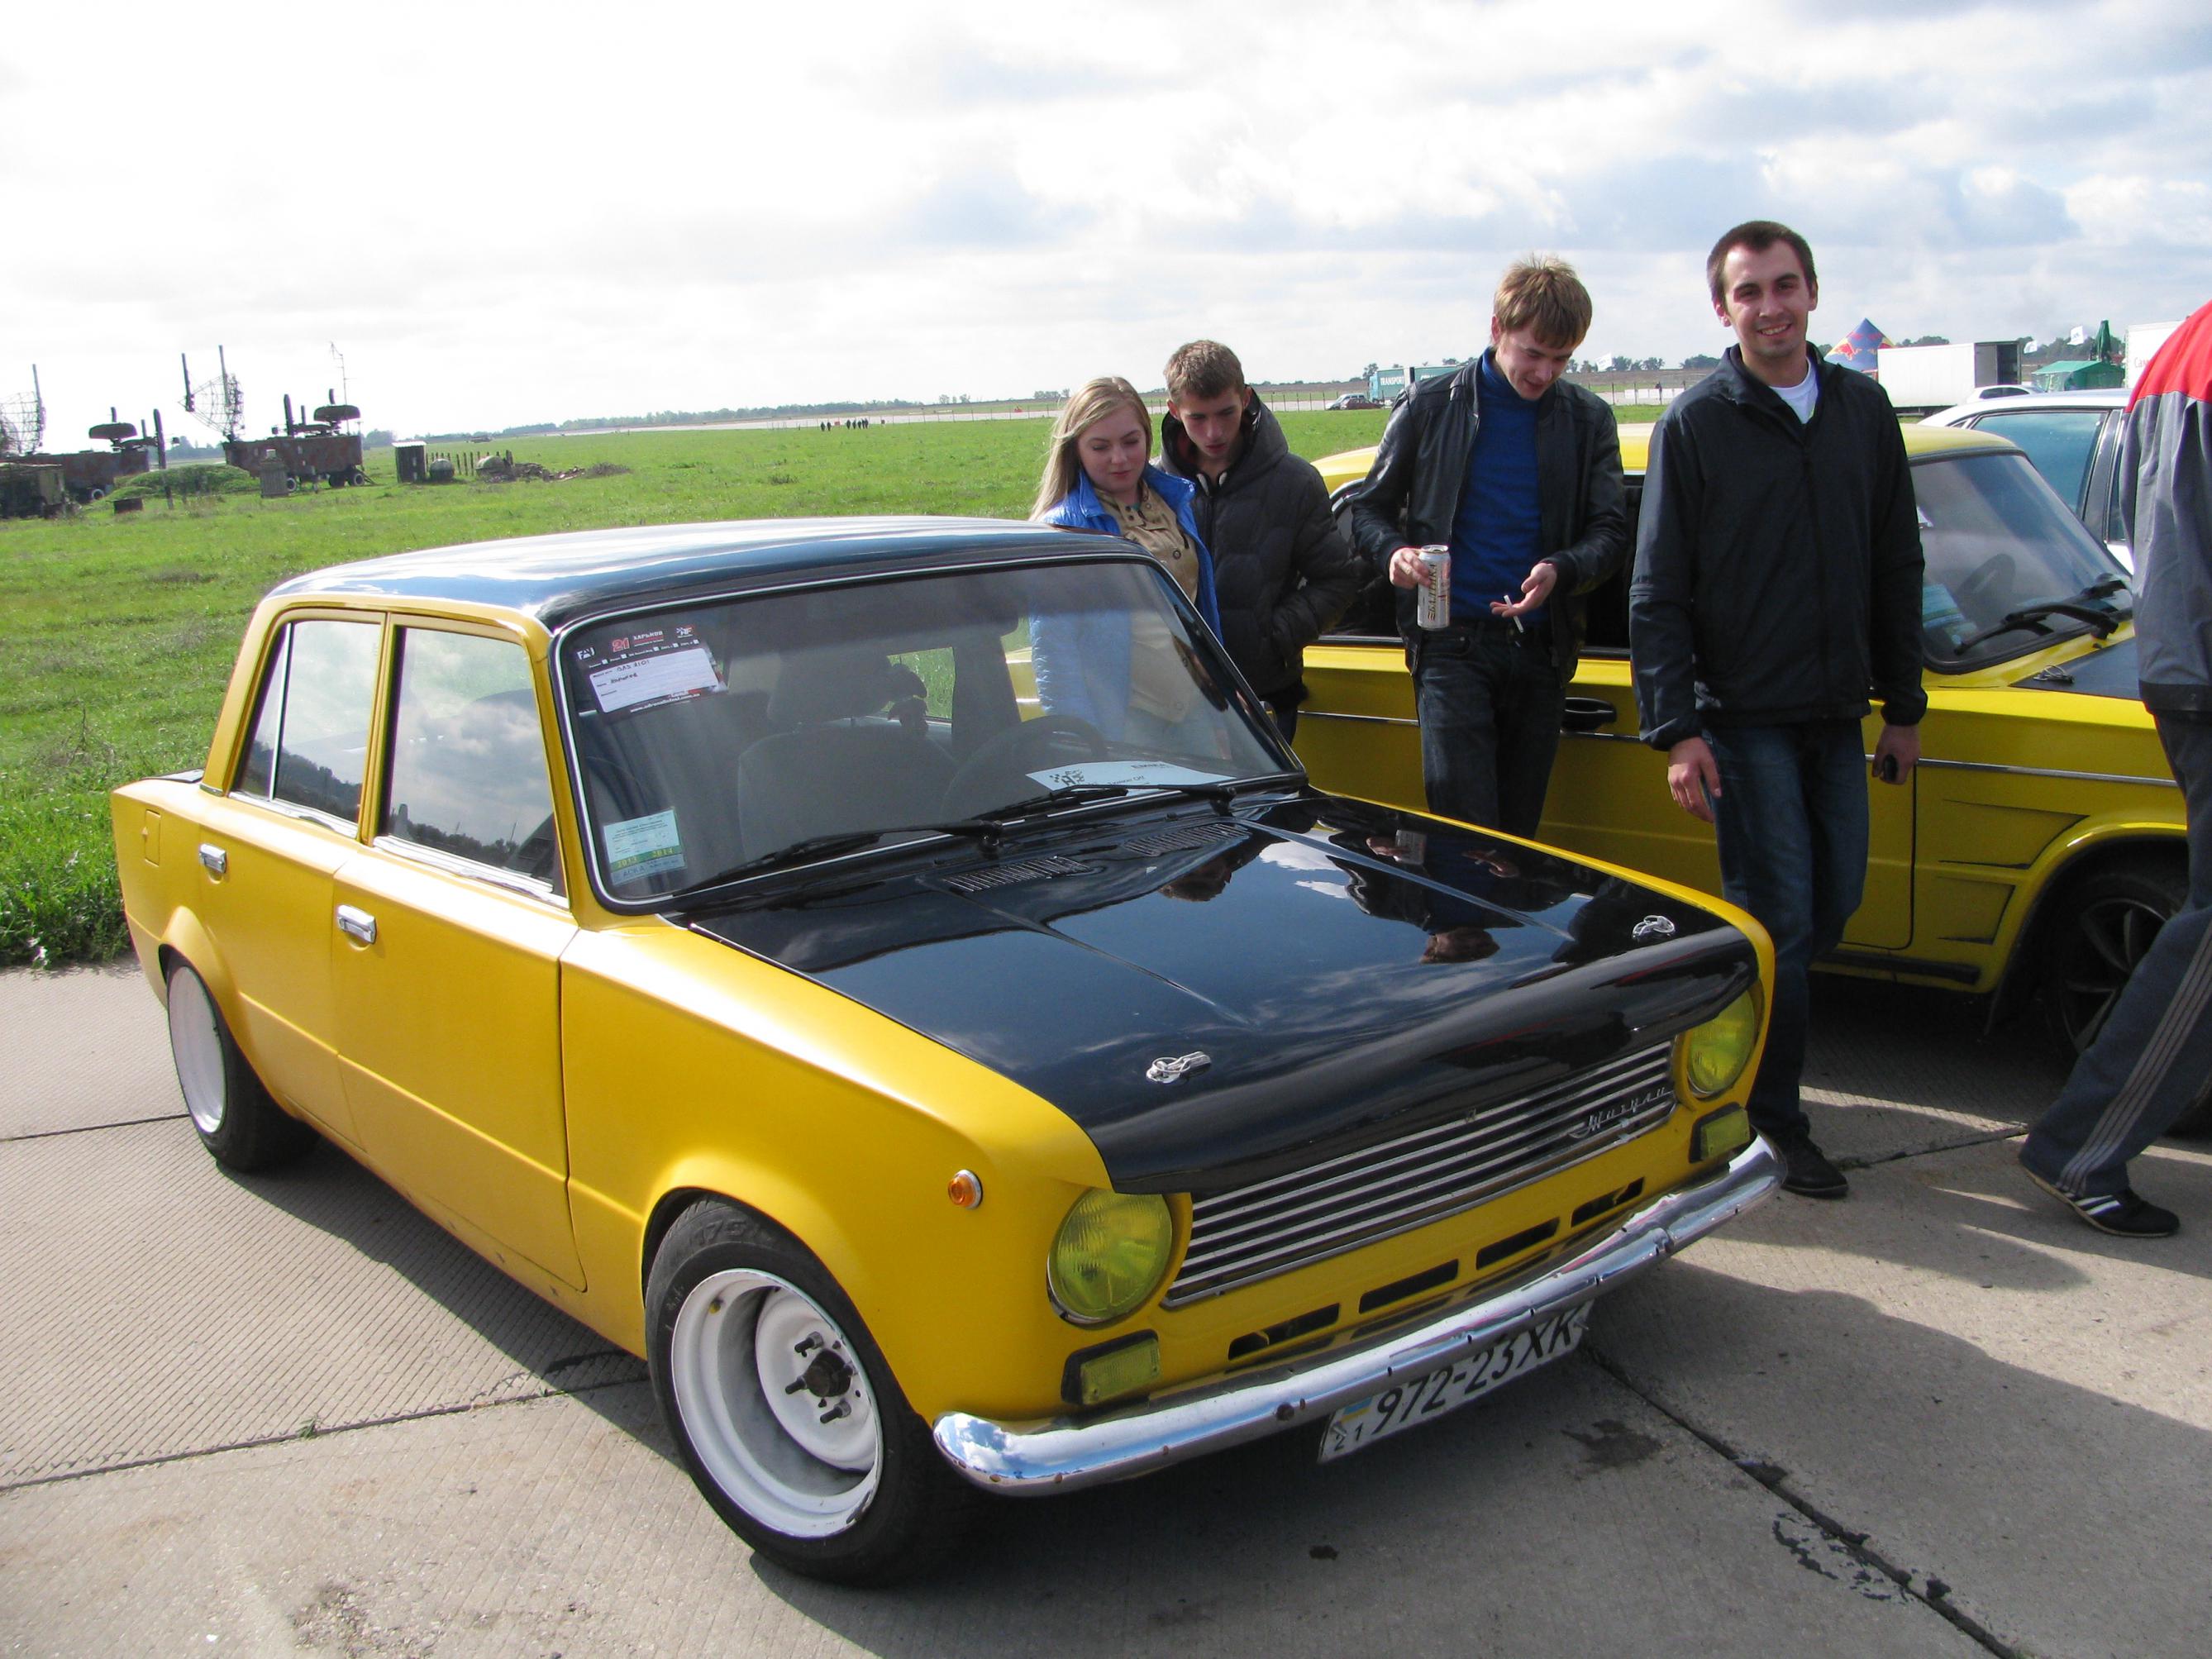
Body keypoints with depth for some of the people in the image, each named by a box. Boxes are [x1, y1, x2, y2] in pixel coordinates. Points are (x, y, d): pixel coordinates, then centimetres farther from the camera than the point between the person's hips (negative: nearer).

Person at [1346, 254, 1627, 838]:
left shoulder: (1588, 420, 8)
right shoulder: (1430, 407, 3)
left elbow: (1611, 530, 6)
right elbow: (1369, 508, 10)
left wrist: (1561, 570, -16)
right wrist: (1394, 553, -13)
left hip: (1542, 650, 3)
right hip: (1452, 644, -2)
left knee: (1520, 827, 8)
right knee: (1467, 823, -13)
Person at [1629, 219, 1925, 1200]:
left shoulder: (1863, 411, 8)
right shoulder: (1695, 425, -5)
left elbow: (1897, 569, 14)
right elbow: (1657, 594, -7)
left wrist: (1902, 704, 11)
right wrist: (1676, 731, -14)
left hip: (1836, 713, 5)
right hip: (1740, 716, -5)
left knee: (1834, 901, 10)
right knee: (1780, 914, -5)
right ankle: (1773, 1122, 7)